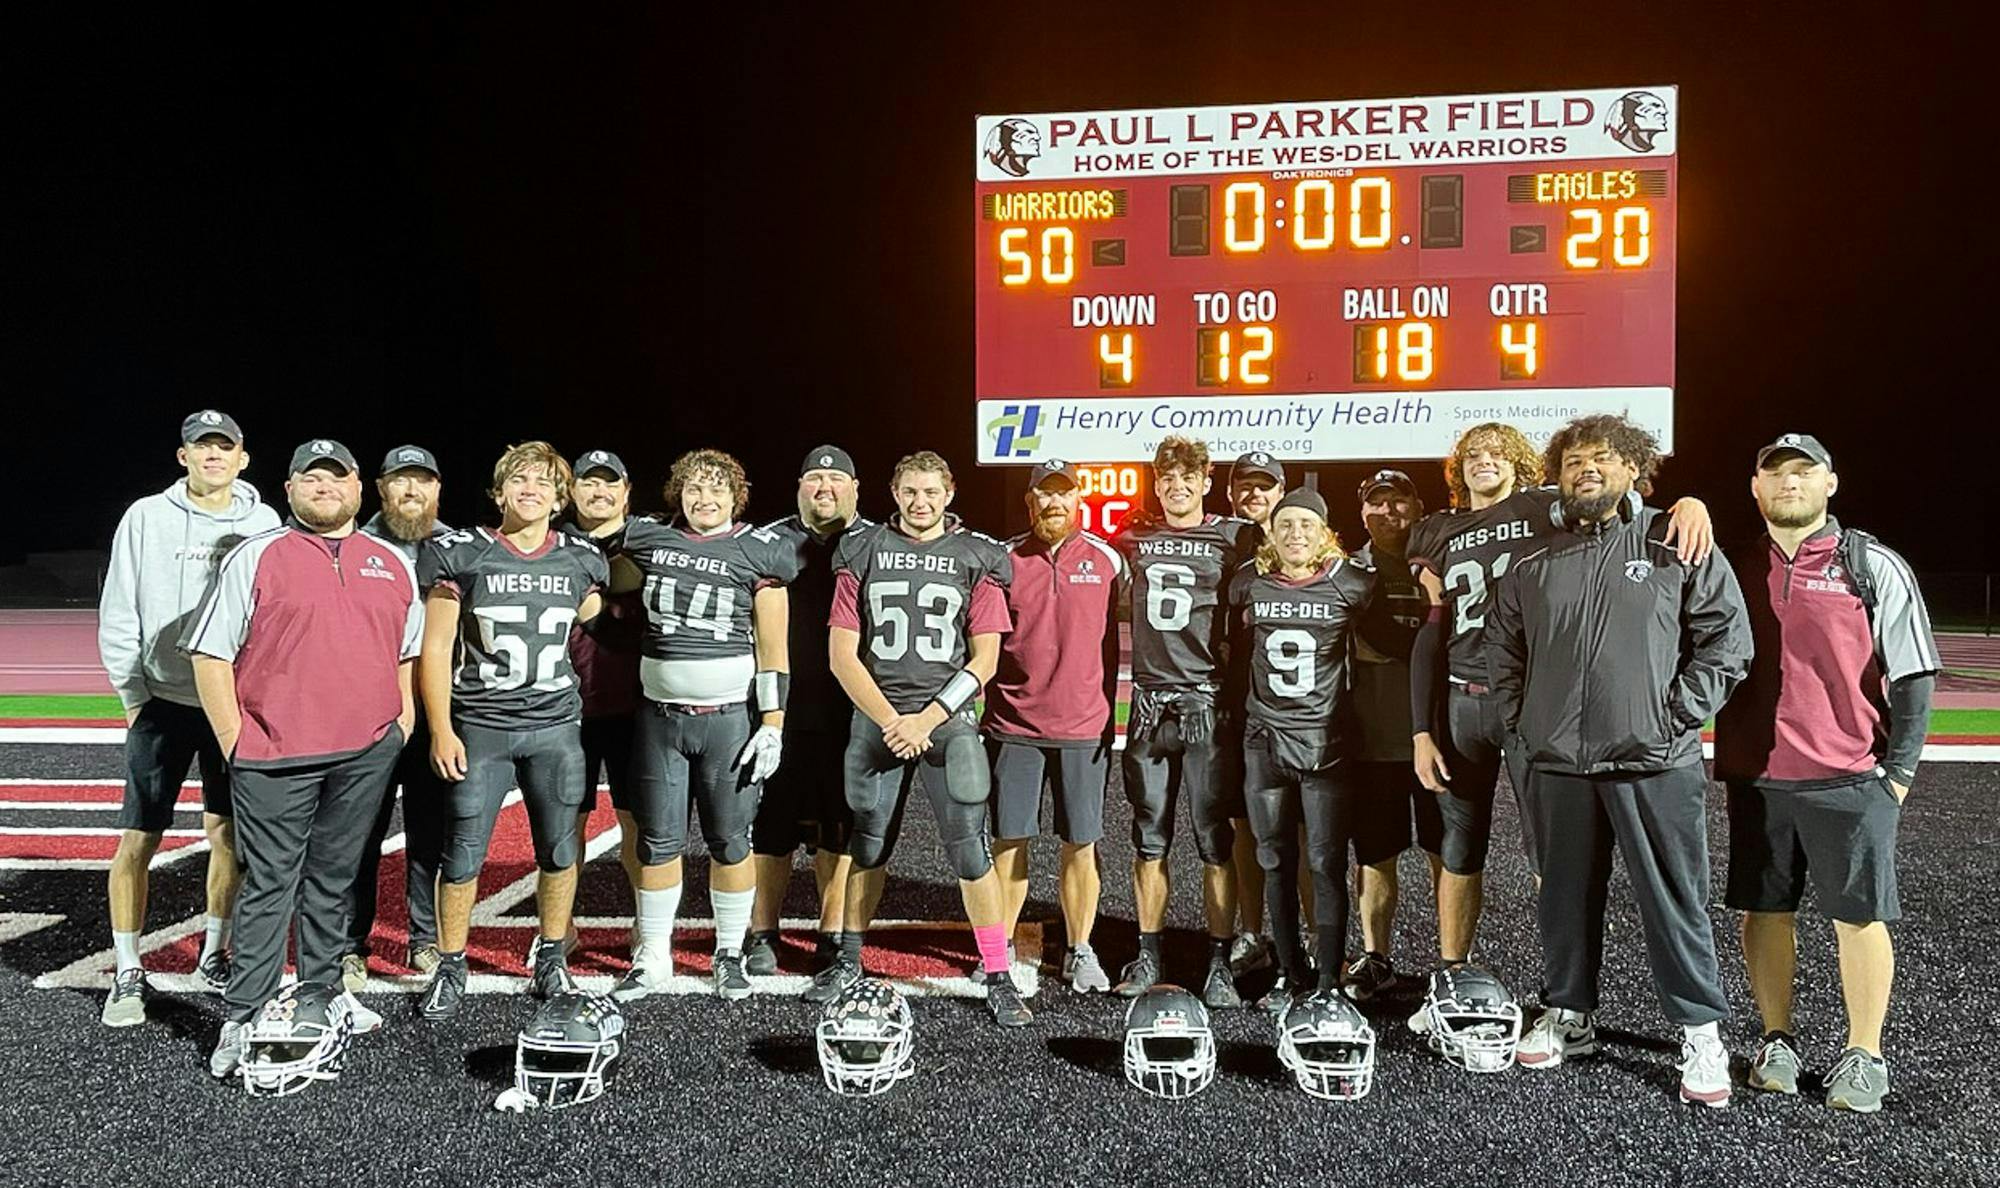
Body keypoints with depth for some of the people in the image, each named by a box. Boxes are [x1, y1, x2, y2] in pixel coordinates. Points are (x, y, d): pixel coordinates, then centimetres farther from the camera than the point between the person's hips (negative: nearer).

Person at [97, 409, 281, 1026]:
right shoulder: (146, 517, 0)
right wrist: (134, 697, -2)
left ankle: (214, 952, 24)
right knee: (138, 838, -1)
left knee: (228, 832, 8)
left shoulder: (264, 523, 3)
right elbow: (118, 616, 2)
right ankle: (128, 973, 12)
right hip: (163, 702, -1)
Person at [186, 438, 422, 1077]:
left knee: (334, 878, 14)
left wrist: (403, 724, 10)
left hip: (366, 754, 4)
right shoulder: (255, 557, 1)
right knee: (269, 884, 0)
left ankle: (322, 993, 26)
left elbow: (410, 651, 19)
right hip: (276, 758, -3)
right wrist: (235, 741, -7)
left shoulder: (394, 564, 13)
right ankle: (243, 1019, 9)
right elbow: (211, 653, -2)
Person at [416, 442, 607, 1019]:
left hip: (557, 727, 2)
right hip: (479, 726, -2)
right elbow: (435, 648, -1)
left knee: (559, 850, 8)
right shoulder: (461, 554, -2)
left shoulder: (582, 561, 5)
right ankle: (450, 969, 19)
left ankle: (551, 961, 24)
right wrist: (441, 730, -6)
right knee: (463, 855, 2)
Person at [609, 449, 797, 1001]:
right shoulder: (651, 541, 7)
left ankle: (729, 956, 20)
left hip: (730, 717, -3)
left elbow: (773, 648, -3)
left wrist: (773, 724, -8)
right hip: (660, 716, 3)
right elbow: (605, 582, 28)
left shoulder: (757, 551, -2)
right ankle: (652, 961, 19)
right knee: (659, 840, 7)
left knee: (729, 841, 5)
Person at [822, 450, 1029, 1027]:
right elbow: (842, 655, 3)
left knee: (971, 849, -6)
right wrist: (889, 720, -8)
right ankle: (848, 961, 30)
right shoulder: (863, 553, 6)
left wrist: (926, 719, -10)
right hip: (876, 717, 2)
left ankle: (998, 978, 4)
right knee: (868, 845, 12)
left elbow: (984, 659, 0)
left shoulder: (976, 559, 3)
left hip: (948, 720, -1)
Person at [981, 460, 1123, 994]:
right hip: (1013, 725, 0)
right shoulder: (1004, 560, 4)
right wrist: (989, 707, 5)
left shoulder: (1106, 559, 4)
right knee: (1009, 839, 6)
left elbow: (1113, 642, 7)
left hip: (1084, 727, 0)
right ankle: (1001, 947, 20)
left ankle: (1080, 953, 19)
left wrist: (1108, 712, 5)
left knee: (1081, 843, 6)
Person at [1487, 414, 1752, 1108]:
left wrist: (1678, 713, -7)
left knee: (1674, 900, 3)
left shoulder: (1676, 546, 0)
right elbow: (1503, 647, 19)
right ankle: (1567, 1017, 27)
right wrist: (1521, 719, 9)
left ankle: (1701, 1034, 17)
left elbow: (1728, 638, -1)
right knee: (1566, 896, 13)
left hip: (1655, 763, -3)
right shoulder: (1536, 565, 11)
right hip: (1558, 764, 4)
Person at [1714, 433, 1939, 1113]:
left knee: (1858, 916, 5)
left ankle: (1863, 1057, 19)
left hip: (1850, 780, -2)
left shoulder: (1874, 567, 1)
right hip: (1754, 779, 3)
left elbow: (1915, 678, 2)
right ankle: (1777, 1042, 23)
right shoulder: (1734, 567, 8)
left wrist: (1897, 773, -3)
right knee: (1765, 911, 9)